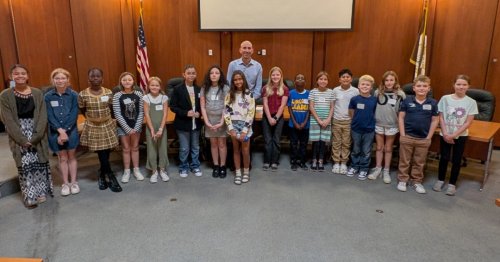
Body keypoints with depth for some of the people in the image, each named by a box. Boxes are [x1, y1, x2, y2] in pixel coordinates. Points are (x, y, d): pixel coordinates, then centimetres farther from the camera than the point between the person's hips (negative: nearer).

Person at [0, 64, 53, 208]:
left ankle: (41, 192, 22)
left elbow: (42, 117, -4)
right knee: (25, 166, 2)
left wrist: (35, 137, -14)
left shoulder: (37, 93, 1)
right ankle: (30, 196, 14)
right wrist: (22, 139, -14)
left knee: (40, 163, 6)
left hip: (37, 135, 1)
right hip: (18, 136, -1)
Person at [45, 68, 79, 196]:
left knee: (71, 156, 10)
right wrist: (60, 130, -16)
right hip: (55, 132, 1)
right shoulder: (48, 96, -2)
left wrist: (65, 130, -15)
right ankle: (65, 183, 20)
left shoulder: (73, 95, -5)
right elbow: (50, 116, -6)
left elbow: (74, 115, -9)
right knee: (62, 158, 10)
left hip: (71, 131, -1)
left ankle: (73, 182, 19)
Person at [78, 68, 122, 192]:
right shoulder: (83, 94, -8)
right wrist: (93, 118, 5)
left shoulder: (108, 92, -3)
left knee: (106, 153, 7)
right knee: (102, 154, -3)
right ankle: (111, 178, 11)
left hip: (108, 126, 2)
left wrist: (105, 118, 4)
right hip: (93, 127, -2)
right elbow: (83, 111, 5)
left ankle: (102, 176, 28)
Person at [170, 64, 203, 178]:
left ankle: (195, 166, 30)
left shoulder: (198, 89, 4)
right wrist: (186, 113, -20)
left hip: (196, 123, 3)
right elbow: (173, 106, -9)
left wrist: (199, 113, -10)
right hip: (183, 124, -3)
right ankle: (183, 167, 23)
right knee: (184, 148, 6)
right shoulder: (178, 89, -7)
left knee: (195, 147, 15)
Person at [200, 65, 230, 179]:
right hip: (210, 120, 2)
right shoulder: (204, 88, 1)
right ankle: (215, 166, 20)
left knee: (221, 144, 4)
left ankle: (222, 167, 15)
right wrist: (207, 122, -8)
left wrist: (221, 122, -16)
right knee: (213, 144, 10)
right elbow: (203, 107, 1)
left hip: (222, 119, -2)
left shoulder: (225, 88, -7)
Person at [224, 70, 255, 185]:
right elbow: (226, 112, 0)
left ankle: (246, 172, 18)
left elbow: (251, 113, -8)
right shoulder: (230, 94, 3)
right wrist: (231, 128, -9)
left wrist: (244, 130, -13)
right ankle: (238, 173, 18)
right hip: (233, 126, 2)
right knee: (236, 150, 8)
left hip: (245, 126, -2)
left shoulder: (249, 94, -4)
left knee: (245, 151, -1)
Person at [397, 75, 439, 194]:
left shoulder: (433, 103, -2)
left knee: (419, 162, 13)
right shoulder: (407, 101, -5)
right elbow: (401, 117, -2)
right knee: (404, 161, 9)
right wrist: (402, 134, -7)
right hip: (407, 137, -1)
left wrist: (429, 137, -2)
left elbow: (435, 120, 3)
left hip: (424, 139, 1)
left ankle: (417, 181, 27)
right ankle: (402, 180, 21)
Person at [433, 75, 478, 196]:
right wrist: (445, 134, -11)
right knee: (444, 158, 8)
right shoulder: (445, 98, -5)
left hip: (461, 136, 0)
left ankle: (452, 184, 19)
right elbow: (441, 117, -3)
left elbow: (468, 123, -8)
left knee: (456, 160, 6)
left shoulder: (471, 102, -6)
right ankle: (440, 180, 25)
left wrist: (453, 135, -14)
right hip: (445, 135, 0)